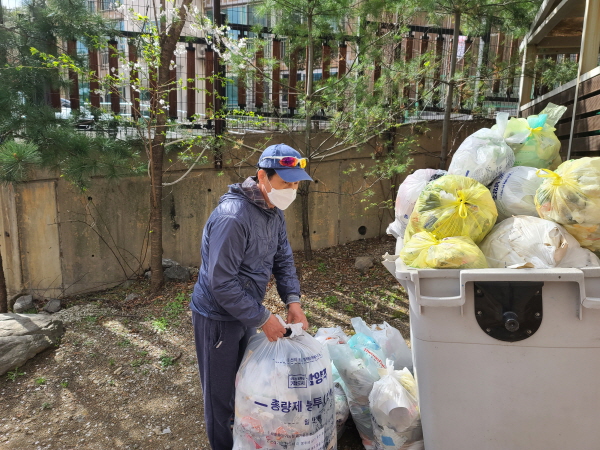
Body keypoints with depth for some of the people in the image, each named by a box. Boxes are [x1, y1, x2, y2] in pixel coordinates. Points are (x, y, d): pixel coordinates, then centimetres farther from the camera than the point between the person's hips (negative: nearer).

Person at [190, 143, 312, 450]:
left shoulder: (274, 212, -2)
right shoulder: (232, 217, -30)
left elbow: (283, 259, 6)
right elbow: (221, 283, -29)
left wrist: (293, 301, -9)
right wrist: (263, 318, -23)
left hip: (246, 312, 8)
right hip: (218, 318, -8)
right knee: (221, 395, 11)